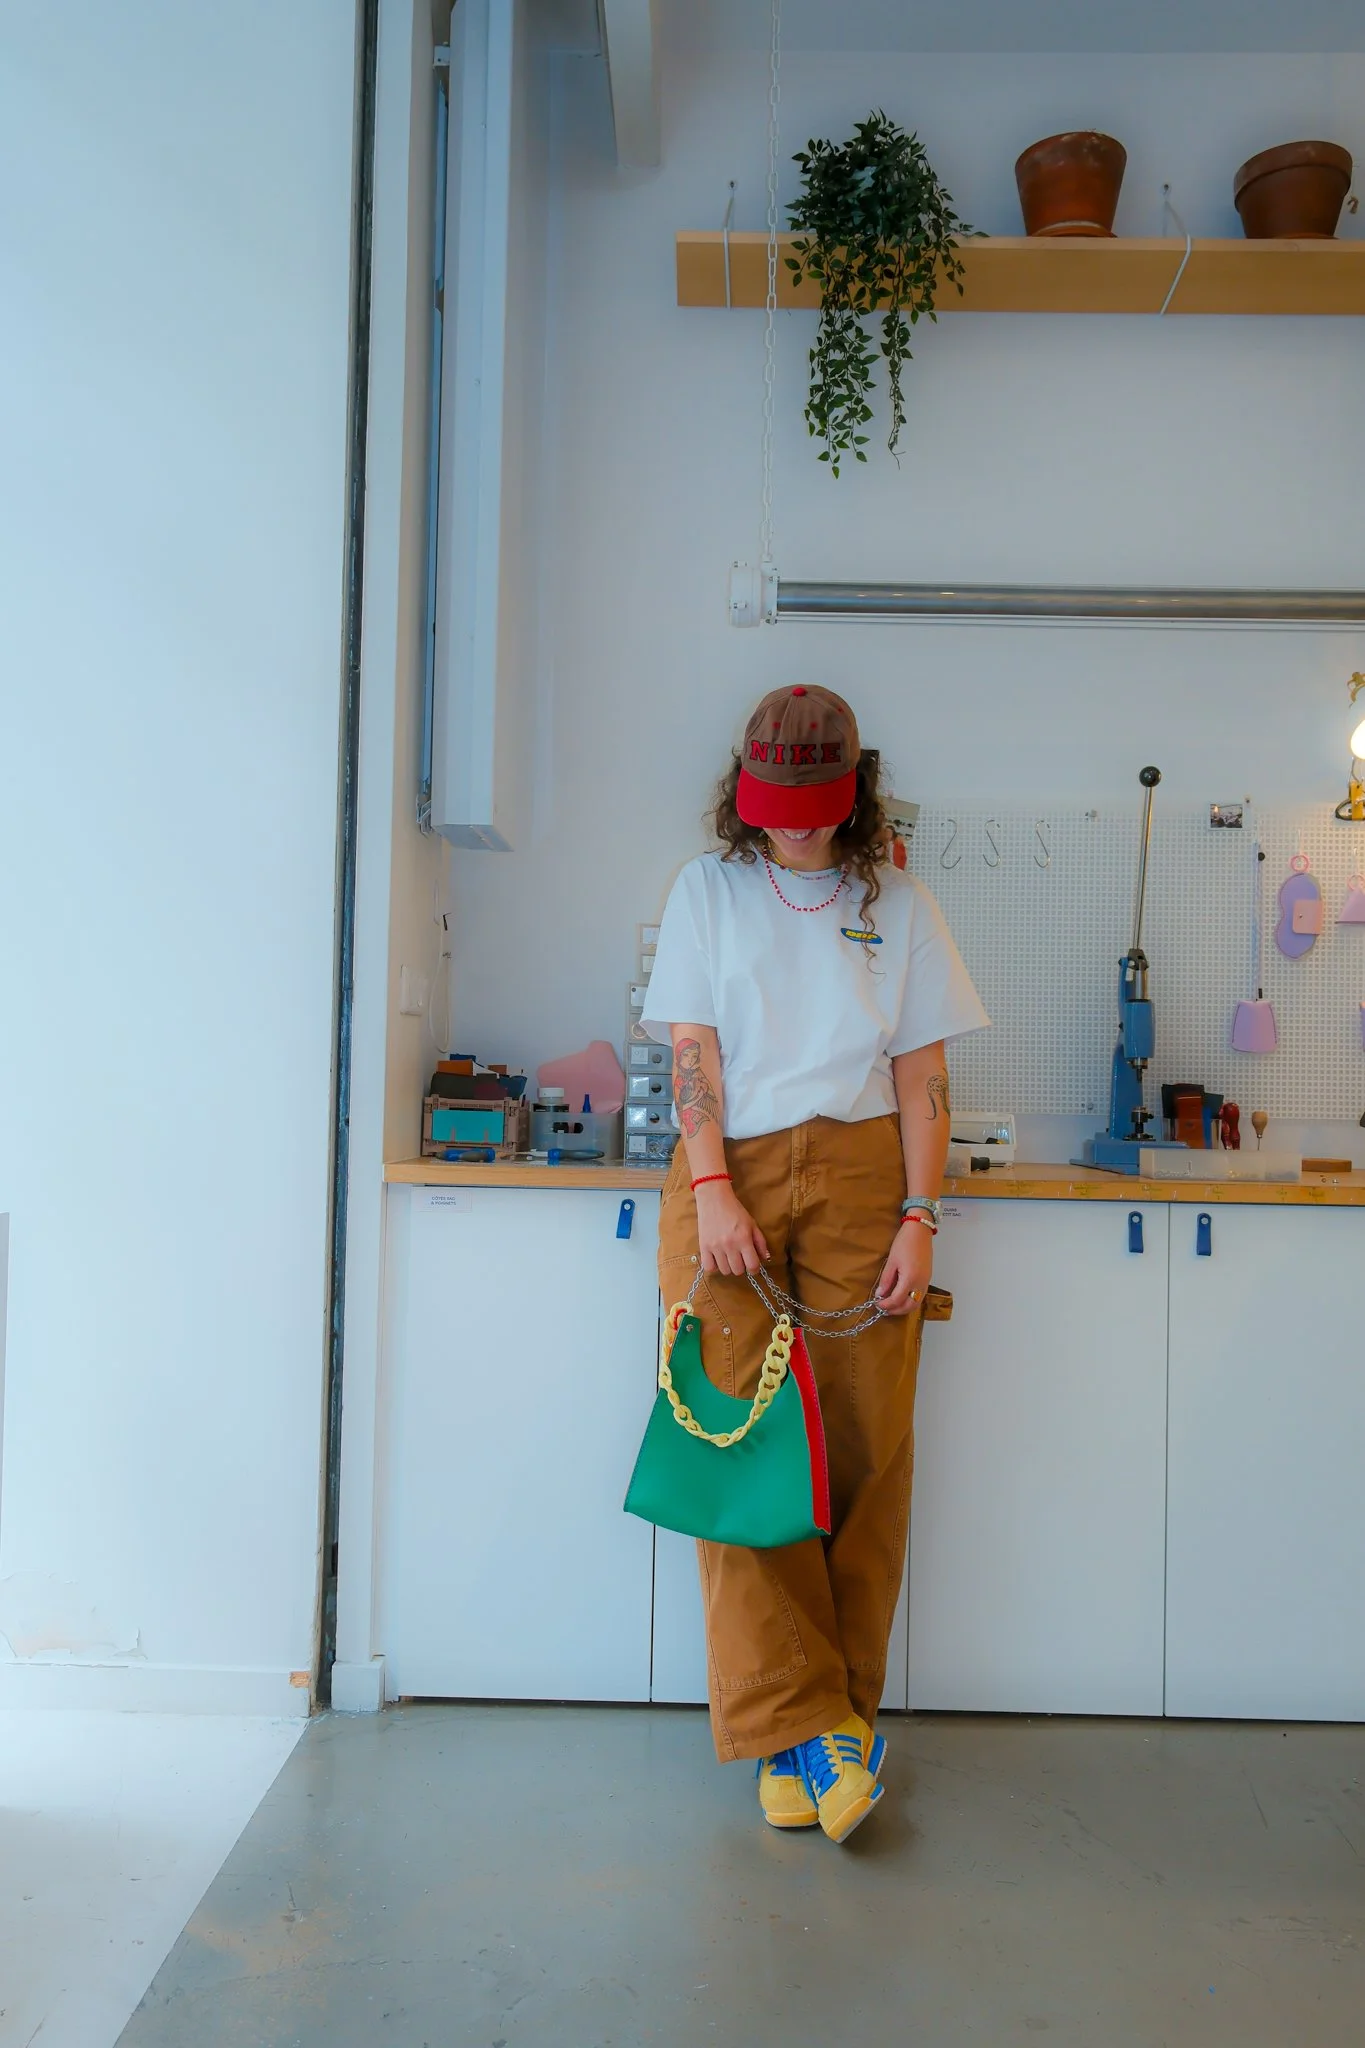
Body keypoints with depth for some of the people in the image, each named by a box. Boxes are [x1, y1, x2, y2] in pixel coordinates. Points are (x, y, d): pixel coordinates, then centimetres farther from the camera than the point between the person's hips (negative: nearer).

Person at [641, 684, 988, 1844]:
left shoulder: (897, 903, 11)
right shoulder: (710, 890, 11)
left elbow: (923, 1074, 8)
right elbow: (692, 1048, 3)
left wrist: (919, 1217, -2)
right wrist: (712, 1186, -9)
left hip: (860, 1177, 0)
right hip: (730, 1178, 0)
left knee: (864, 1444, -1)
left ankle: (840, 1706, 14)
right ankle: (800, 1726, -1)